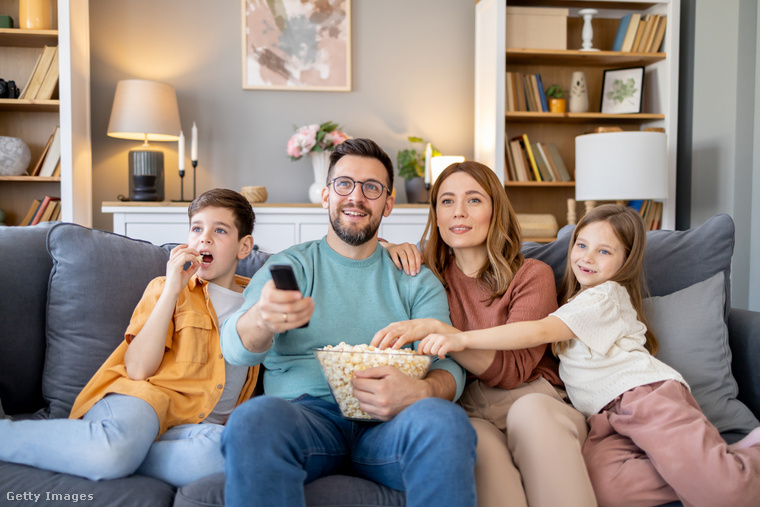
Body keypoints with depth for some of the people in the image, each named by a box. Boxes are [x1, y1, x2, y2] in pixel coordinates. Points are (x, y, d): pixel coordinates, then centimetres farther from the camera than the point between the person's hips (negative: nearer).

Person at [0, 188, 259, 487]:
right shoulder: (165, 288, 11)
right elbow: (138, 370, -4)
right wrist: (171, 290, -6)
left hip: (197, 423, 2)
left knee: (226, 449, -37)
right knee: (112, 451, -40)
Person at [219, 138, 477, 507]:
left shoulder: (417, 280, 17)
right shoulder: (289, 266, 13)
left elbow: (448, 366, 5)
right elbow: (236, 348, -3)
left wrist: (421, 392, -21)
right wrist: (261, 321, -30)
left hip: (388, 422, 1)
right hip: (305, 412, 0)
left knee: (444, 421, -33)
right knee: (254, 418, -34)